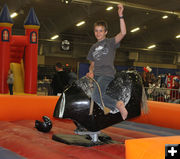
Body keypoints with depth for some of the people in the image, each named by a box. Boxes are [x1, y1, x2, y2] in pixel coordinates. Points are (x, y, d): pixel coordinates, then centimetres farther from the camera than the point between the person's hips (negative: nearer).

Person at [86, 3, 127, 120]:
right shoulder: (93, 47, 22)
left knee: (96, 96, -29)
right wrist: (91, 72, 3)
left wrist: (120, 15, -19)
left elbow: (123, 33, -12)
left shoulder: (110, 42, 5)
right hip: (95, 75, 7)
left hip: (107, 74, -7)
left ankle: (118, 104, -9)